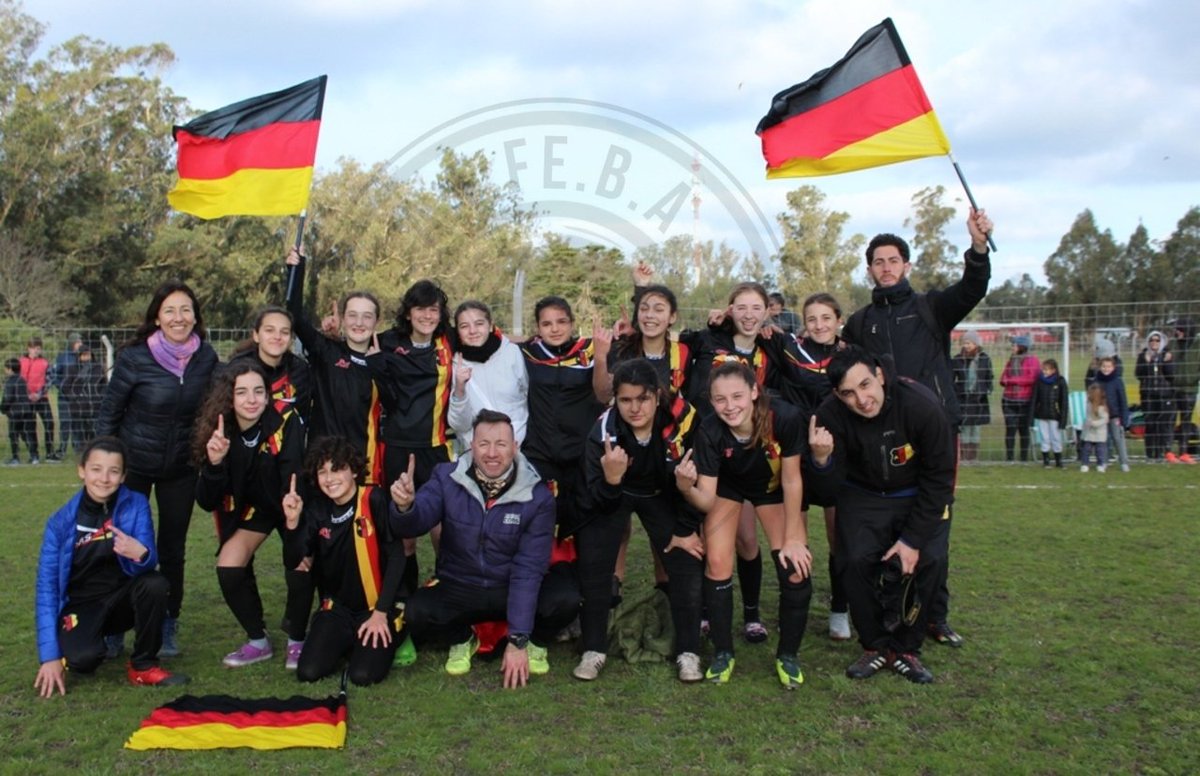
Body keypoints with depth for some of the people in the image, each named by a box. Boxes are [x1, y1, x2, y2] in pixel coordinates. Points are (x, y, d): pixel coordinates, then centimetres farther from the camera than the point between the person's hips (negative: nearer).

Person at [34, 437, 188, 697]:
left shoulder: (136, 505, -12)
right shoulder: (61, 521, -12)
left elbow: (148, 563, -19)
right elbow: (47, 586, -11)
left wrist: (140, 555, -46)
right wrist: (50, 655, -16)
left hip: (122, 598, 1)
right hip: (80, 604, -1)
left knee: (154, 583, -31)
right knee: (82, 658, -30)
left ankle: (144, 665, -8)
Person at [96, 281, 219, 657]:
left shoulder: (206, 357, -8)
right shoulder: (135, 357, -16)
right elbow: (108, 414, -6)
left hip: (180, 468, 2)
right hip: (133, 465, -2)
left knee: (173, 550, 8)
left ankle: (168, 628, 20)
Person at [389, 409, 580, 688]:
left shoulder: (537, 496, -16)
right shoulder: (448, 479, -11)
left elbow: (528, 568, -17)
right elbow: (413, 525, -22)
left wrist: (518, 641, -20)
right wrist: (404, 507, -48)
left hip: (514, 589, -1)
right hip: (459, 590, 1)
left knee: (565, 598, -29)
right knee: (416, 611, -28)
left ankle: (536, 642, 7)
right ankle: (461, 639, 8)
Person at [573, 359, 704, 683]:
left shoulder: (683, 419, -31)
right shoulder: (603, 432, -33)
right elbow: (598, 502, -30)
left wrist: (686, 530, -9)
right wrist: (610, 479, -51)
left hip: (662, 495, 1)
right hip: (611, 496, -1)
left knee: (687, 566, -9)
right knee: (593, 569, -9)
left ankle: (688, 652, 3)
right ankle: (594, 649, 8)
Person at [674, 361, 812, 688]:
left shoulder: (784, 417, -37)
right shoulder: (709, 431, -34)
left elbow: (791, 480, -22)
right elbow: (707, 501, -32)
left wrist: (792, 539, -16)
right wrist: (686, 488, -53)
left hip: (773, 486, 0)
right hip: (727, 486, 0)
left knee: (796, 569, -10)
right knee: (717, 565, -12)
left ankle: (788, 655, 11)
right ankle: (723, 653, 9)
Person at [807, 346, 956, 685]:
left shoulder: (922, 406, -29)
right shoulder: (830, 416, -25)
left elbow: (939, 477, -16)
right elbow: (832, 487, -21)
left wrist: (913, 538, -17)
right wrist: (821, 460, -45)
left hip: (916, 496, 0)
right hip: (862, 495, 1)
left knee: (925, 561, -18)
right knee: (858, 560, -19)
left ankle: (906, 650, 4)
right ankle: (875, 647, 3)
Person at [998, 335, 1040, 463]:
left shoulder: (1032, 359, -3)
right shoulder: (1011, 359, 14)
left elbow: (1032, 379, -14)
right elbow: (1003, 378, 13)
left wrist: (1011, 380, -8)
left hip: (1025, 401, -4)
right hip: (1009, 400, 4)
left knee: (1023, 429, 6)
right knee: (1010, 428, -3)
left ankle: (1024, 458, 15)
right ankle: (1008, 458, 2)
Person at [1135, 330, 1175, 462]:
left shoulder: (1168, 355, 4)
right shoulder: (1143, 355, 7)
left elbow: (1172, 375, -2)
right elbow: (1138, 374, 0)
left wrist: (1168, 362, -15)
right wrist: (1145, 362, -12)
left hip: (1165, 394, -1)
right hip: (1148, 395, 1)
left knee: (1164, 424, -5)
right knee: (1150, 424, 0)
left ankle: (1165, 451, 2)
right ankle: (1150, 453, 6)